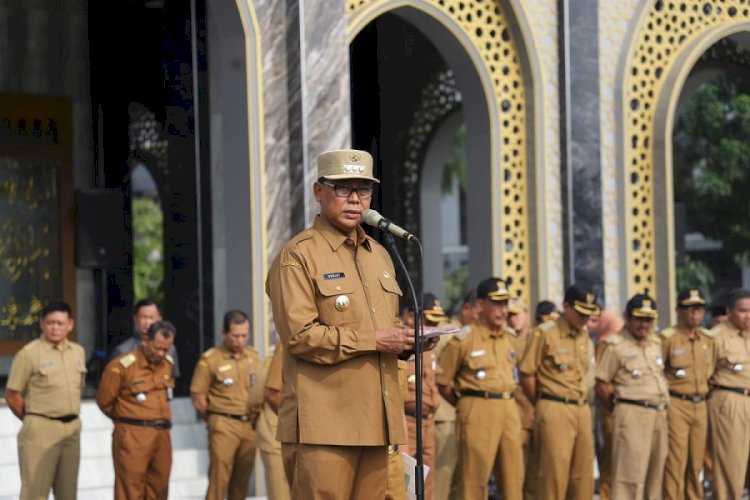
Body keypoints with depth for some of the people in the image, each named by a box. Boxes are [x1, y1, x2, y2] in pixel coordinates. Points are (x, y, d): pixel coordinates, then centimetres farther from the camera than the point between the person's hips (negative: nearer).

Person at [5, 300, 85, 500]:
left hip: (72, 429, 6)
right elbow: (12, 396, -6)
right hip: (41, 430, -6)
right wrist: (33, 421, 2)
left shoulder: (78, 352, 10)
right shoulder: (29, 354, -9)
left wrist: (69, 416, 13)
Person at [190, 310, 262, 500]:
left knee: (242, 480, 8)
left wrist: (256, 420, 6)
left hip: (250, 425, 5)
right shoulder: (210, 359, -5)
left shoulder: (254, 357, 9)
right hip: (224, 425, -5)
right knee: (219, 478, -9)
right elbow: (198, 398, -3)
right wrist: (215, 421, 5)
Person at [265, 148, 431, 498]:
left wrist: (406, 343, 5)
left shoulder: (379, 255, 21)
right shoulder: (298, 256, -4)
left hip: (375, 422, 7)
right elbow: (300, 335, -14)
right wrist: (374, 340, -17)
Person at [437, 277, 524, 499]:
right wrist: (467, 406, 5)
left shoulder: (511, 337, 11)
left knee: (514, 477, 7)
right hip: (478, 412, -6)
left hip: (509, 409, 6)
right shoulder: (463, 339, -6)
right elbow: (443, 383, -1)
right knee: (475, 478, -2)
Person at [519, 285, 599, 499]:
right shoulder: (545, 333, -8)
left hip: (582, 410, 7)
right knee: (553, 473, -5)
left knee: (583, 475, 8)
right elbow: (526, 374, -6)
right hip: (555, 410, -7)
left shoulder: (584, 335, 13)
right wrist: (543, 406, 3)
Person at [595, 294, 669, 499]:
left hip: (659, 413, 7)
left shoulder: (656, 343, 15)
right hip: (633, 414, -7)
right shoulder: (617, 346, -4)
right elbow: (602, 385, -3)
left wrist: (662, 408, 15)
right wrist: (620, 407, 2)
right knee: (630, 474, -9)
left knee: (655, 473, 10)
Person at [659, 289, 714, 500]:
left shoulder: (708, 338, 11)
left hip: (700, 405, 6)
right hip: (676, 405, -5)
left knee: (696, 461, 8)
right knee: (676, 460, -6)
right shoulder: (668, 338, -8)